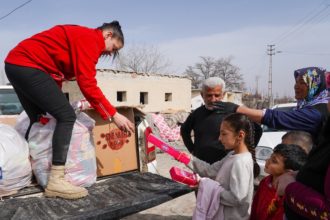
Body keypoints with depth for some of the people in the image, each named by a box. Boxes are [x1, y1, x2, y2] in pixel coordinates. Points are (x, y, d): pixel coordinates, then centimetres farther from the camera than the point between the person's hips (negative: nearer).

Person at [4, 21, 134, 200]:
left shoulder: (81, 37, 20)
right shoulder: (89, 38, -11)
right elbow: (87, 83, -21)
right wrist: (113, 115, -18)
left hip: (15, 65, 11)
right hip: (27, 66, -11)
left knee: (38, 120, 19)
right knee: (67, 116, -15)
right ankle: (56, 181, -16)